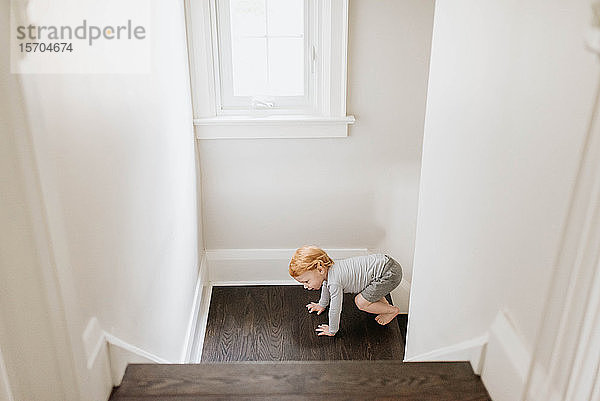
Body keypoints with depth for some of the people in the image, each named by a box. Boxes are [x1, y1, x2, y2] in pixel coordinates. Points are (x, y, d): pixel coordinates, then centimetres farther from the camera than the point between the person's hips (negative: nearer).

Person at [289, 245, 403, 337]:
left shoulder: (335, 282, -22)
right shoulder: (328, 269, 6)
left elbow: (335, 309, -16)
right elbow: (326, 285, 28)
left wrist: (332, 331, 0)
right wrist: (322, 304, 43)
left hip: (389, 274, -10)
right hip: (381, 261, 10)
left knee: (361, 303, -5)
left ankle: (392, 310, 11)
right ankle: (384, 303, 32)